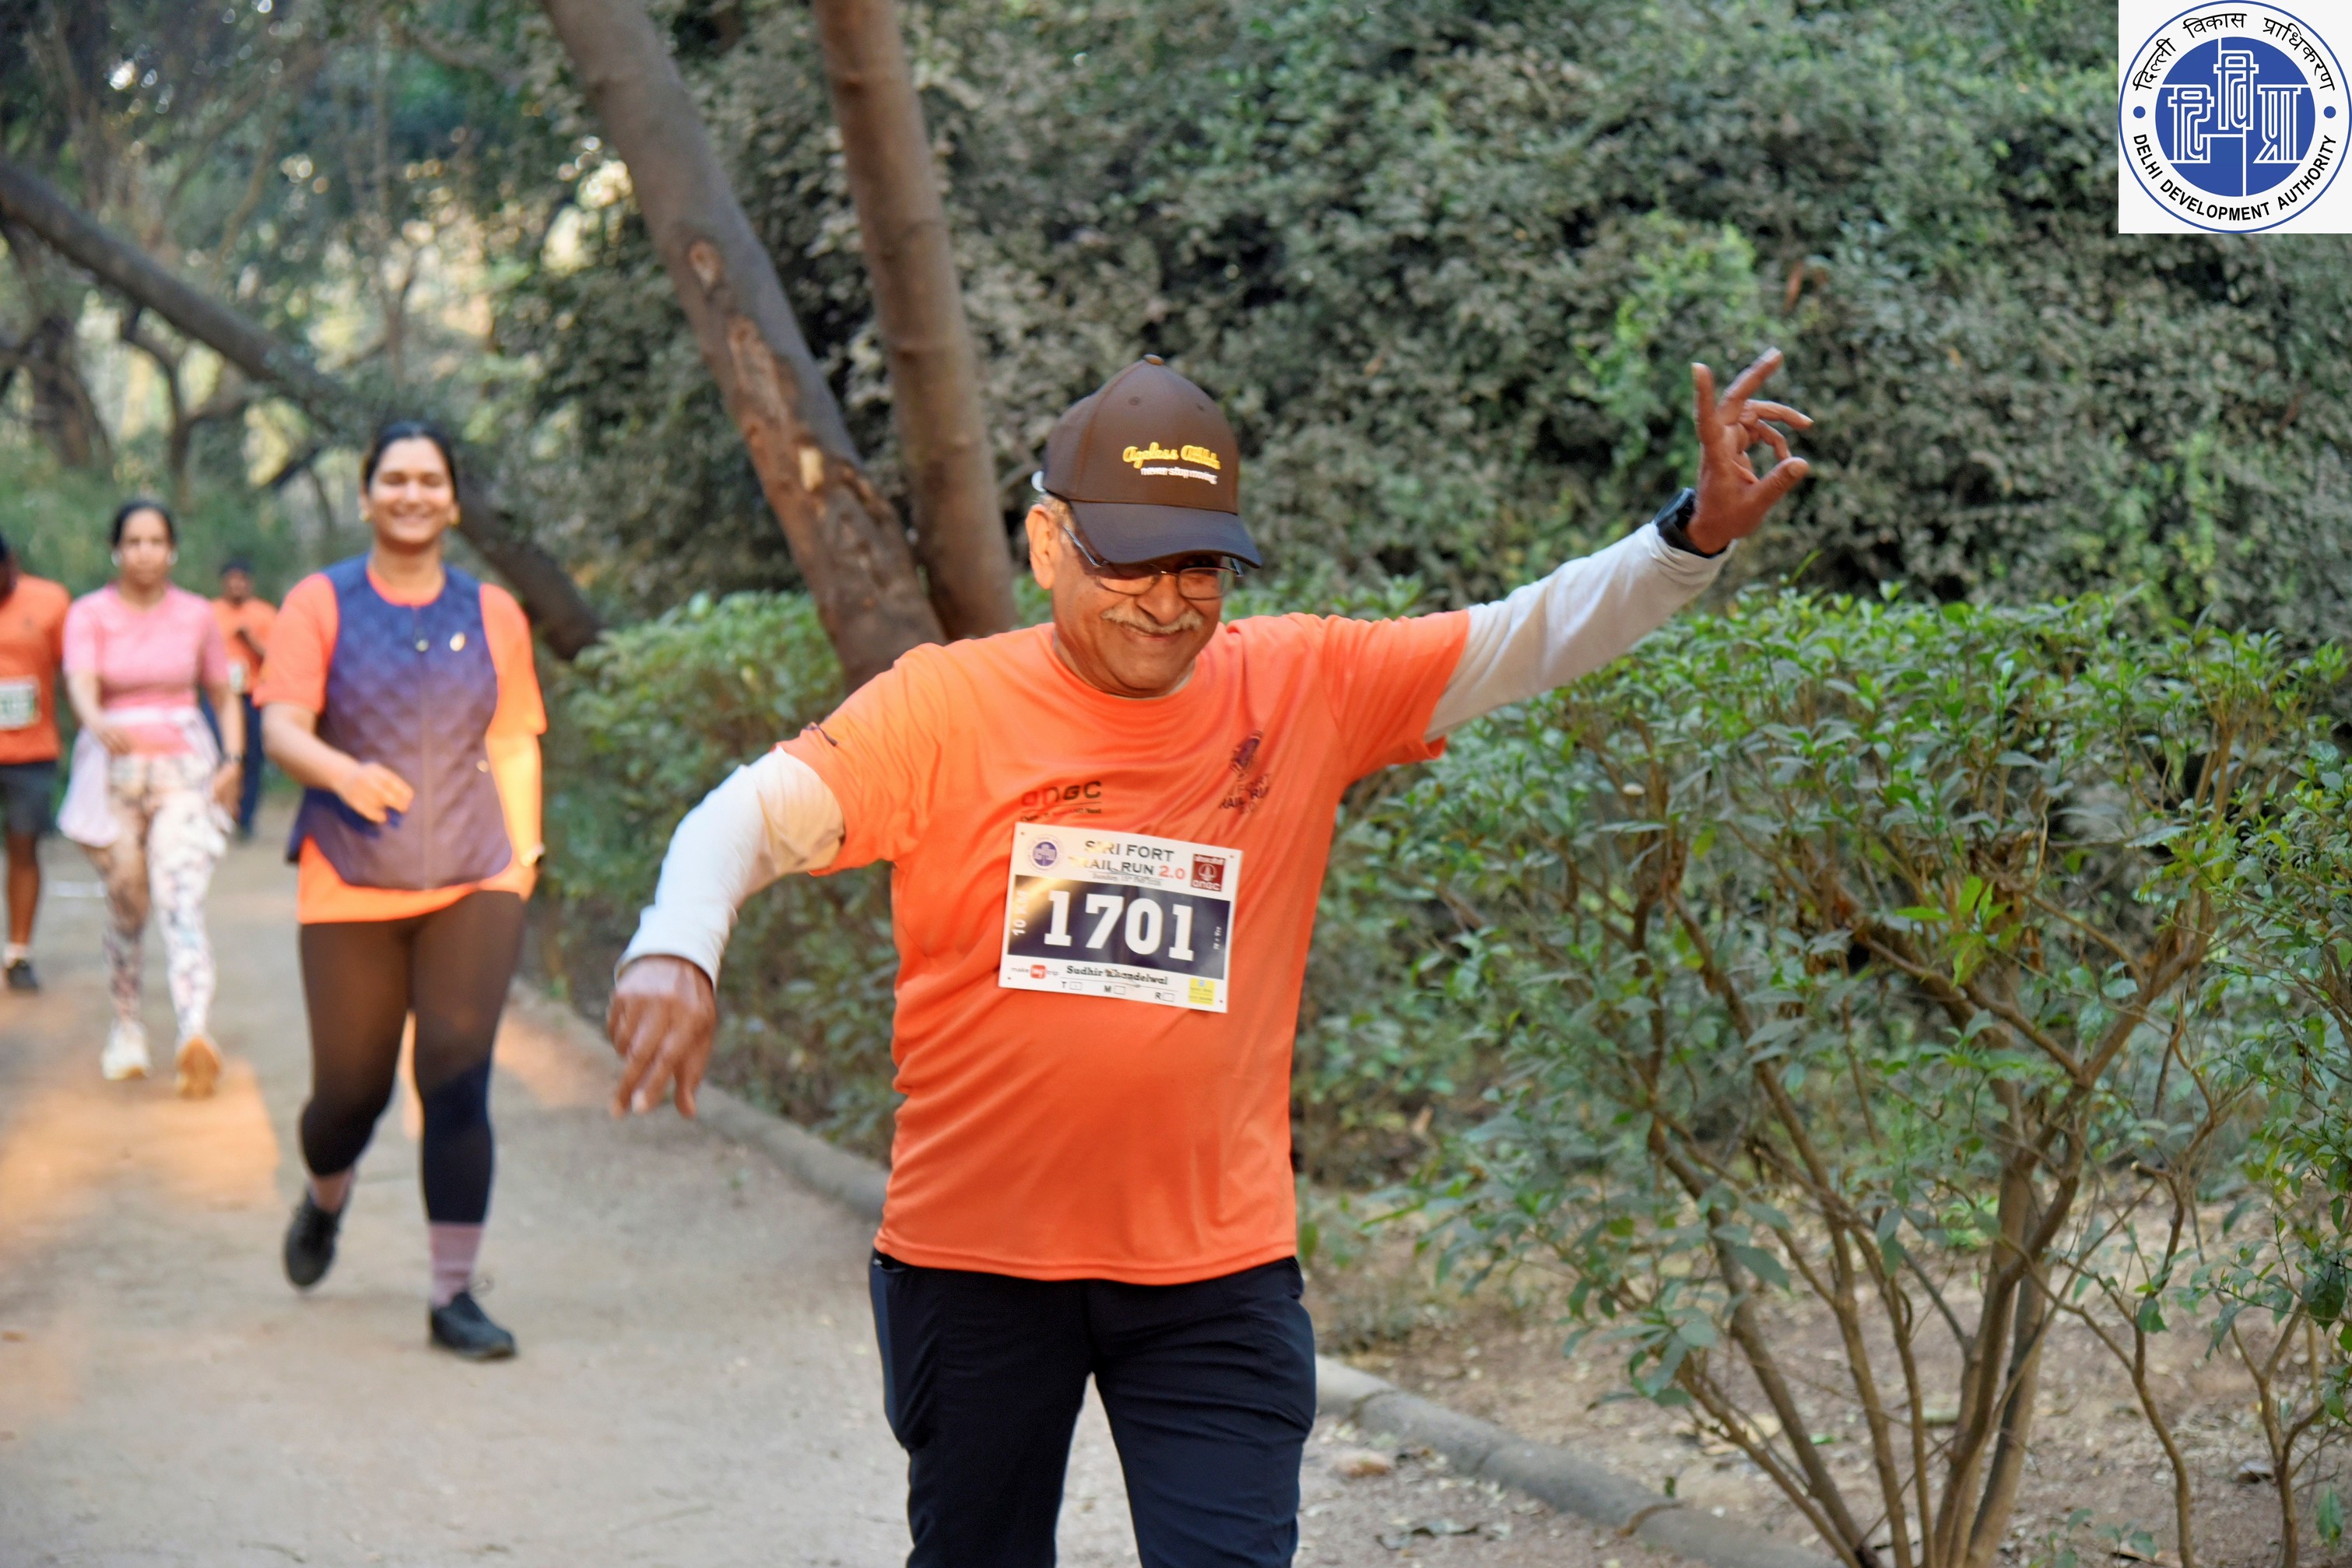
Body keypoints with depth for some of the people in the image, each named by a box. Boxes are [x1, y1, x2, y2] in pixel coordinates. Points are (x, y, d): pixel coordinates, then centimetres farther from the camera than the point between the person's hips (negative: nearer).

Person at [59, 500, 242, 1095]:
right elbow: (81, 683, -18)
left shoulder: (197, 616, 6)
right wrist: (98, 723, -40)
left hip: (184, 769, 0)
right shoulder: (90, 614, -1)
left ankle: (196, 1038, -32)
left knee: (182, 902, -16)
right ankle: (127, 1029, 26)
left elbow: (223, 696, 14)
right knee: (125, 908, 7)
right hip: (112, 771, 0)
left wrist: (232, 759, -1)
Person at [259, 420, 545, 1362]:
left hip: (473, 887, 1)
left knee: (457, 1079, -10)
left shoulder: (492, 614, 9)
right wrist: (345, 774, -30)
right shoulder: (321, 604, 1)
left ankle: (453, 1295, -4)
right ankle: (325, 1200, 42)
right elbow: (282, 727, -10)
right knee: (351, 1090, 6)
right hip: (351, 888, -1)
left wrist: (524, 853, 8)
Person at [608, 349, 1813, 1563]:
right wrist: (675, 950, -36)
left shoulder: (1303, 689, -1)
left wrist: (1693, 539, -15)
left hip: (1216, 1265, 0)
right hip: (975, 1257, 0)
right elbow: (757, 814, -16)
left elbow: (1533, 636, 0)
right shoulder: (943, 708, -7)